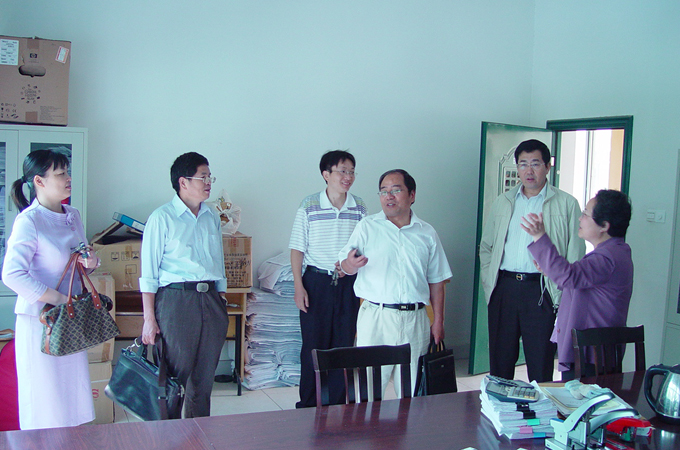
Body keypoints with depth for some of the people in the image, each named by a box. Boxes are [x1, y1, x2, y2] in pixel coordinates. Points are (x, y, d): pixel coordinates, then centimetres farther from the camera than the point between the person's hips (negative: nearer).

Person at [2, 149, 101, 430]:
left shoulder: (73, 216, 9)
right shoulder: (29, 221, -14)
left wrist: (90, 263, -1)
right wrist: (57, 299, -22)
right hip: (40, 320, -7)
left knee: (74, 390, 13)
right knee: (45, 397, 3)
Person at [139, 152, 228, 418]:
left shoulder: (212, 218, 13)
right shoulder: (162, 218, -5)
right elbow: (148, 273, -7)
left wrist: (222, 304, 14)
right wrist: (149, 318, -11)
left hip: (210, 300, 6)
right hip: (175, 299, -5)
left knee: (204, 379, 12)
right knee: (174, 377, -1)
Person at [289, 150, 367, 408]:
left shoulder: (359, 208, 4)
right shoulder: (309, 206, -4)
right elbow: (297, 249, -2)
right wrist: (299, 286, -7)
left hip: (348, 284, 3)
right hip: (317, 282, -2)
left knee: (344, 346, 7)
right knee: (313, 345, 3)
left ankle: (336, 405, 19)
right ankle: (307, 406, 16)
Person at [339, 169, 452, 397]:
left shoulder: (427, 233, 10)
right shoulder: (367, 227, 5)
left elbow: (436, 281, 13)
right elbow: (346, 265, 1)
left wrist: (438, 321, 9)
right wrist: (351, 264, -24)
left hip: (415, 320, 2)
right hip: (375, 317, -2)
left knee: (411, 389, 7)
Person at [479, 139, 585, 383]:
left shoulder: (567, 204, 2)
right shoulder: (502, 202, 13)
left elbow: (575, 256, -1)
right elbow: (486, 247, 19)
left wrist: (563, 296, -8)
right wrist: (488, 284, 7)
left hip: (541, 291, -3)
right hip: (504, 288, 3)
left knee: (540, 366, 2)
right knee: (499, 362, 10)